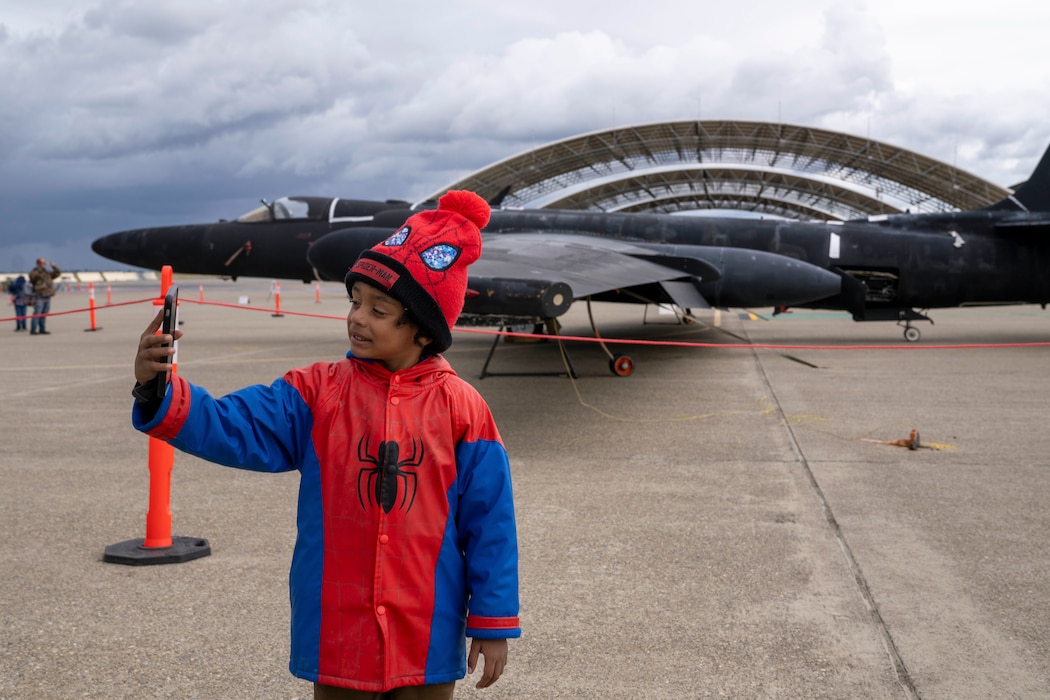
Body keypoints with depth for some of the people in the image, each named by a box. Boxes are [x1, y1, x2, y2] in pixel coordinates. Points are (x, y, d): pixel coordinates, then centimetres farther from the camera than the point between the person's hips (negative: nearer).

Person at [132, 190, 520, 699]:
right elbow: (234, 428, -15)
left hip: (427, 641, -1)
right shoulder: (315, 394, -3)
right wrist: (159, 396, -34)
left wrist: (493, 625, -2)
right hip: (337, 636, 1)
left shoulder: (462, 409, -6)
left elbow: (489, 523, -3)